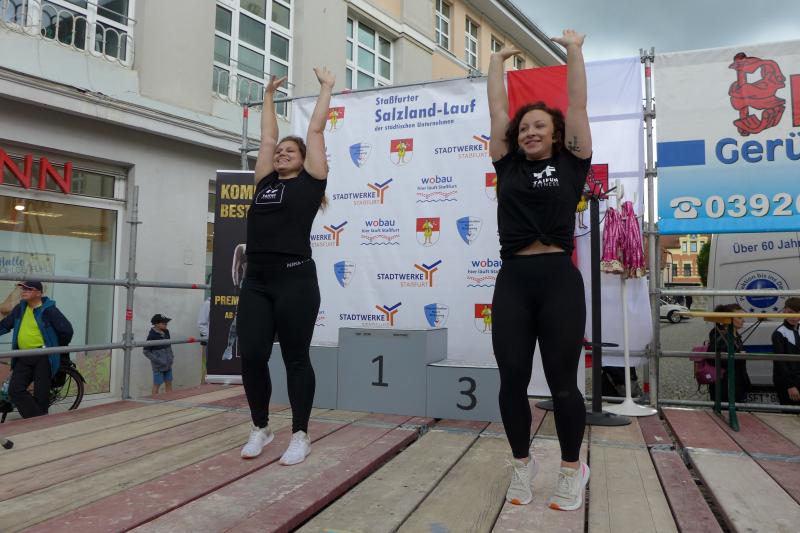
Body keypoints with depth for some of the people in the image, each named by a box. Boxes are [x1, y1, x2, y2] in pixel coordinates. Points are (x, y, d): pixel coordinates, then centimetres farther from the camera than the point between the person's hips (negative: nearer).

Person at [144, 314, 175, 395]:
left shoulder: (166, 332, 3)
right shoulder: (152, 336, -15)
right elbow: (146, 352, -13)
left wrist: (171, 357, 7)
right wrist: (158, 361, -17)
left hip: (168, 364, 6)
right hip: (158, 366, -6)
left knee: (169, 383, 12)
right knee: (157, 385, 3)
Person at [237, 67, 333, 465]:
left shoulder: (310, 180, 5)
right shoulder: (265, 182, 18)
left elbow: (316, 129, 10)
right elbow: (267, 137, 26)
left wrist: (326, 87, 20)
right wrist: (269, 96, 38)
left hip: (295, 279, -5)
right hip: (256, 280, 5)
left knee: (296, 359, 3)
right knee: (251, 357, 3)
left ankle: (300, 436, 16)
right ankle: (260, 429, 24)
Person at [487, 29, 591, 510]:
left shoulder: (571, 164, 8)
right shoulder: (508, 165, 13)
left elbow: (578, 105, 10)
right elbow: (497, 110, 18)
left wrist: (574, 50, 19)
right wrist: (499, 59, 28)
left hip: (559, 279, -2)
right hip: (512, 280, 3)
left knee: (562, 382, 5)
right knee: (512, 381, 6)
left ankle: (573, 469, 26)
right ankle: (522, 464, 27)